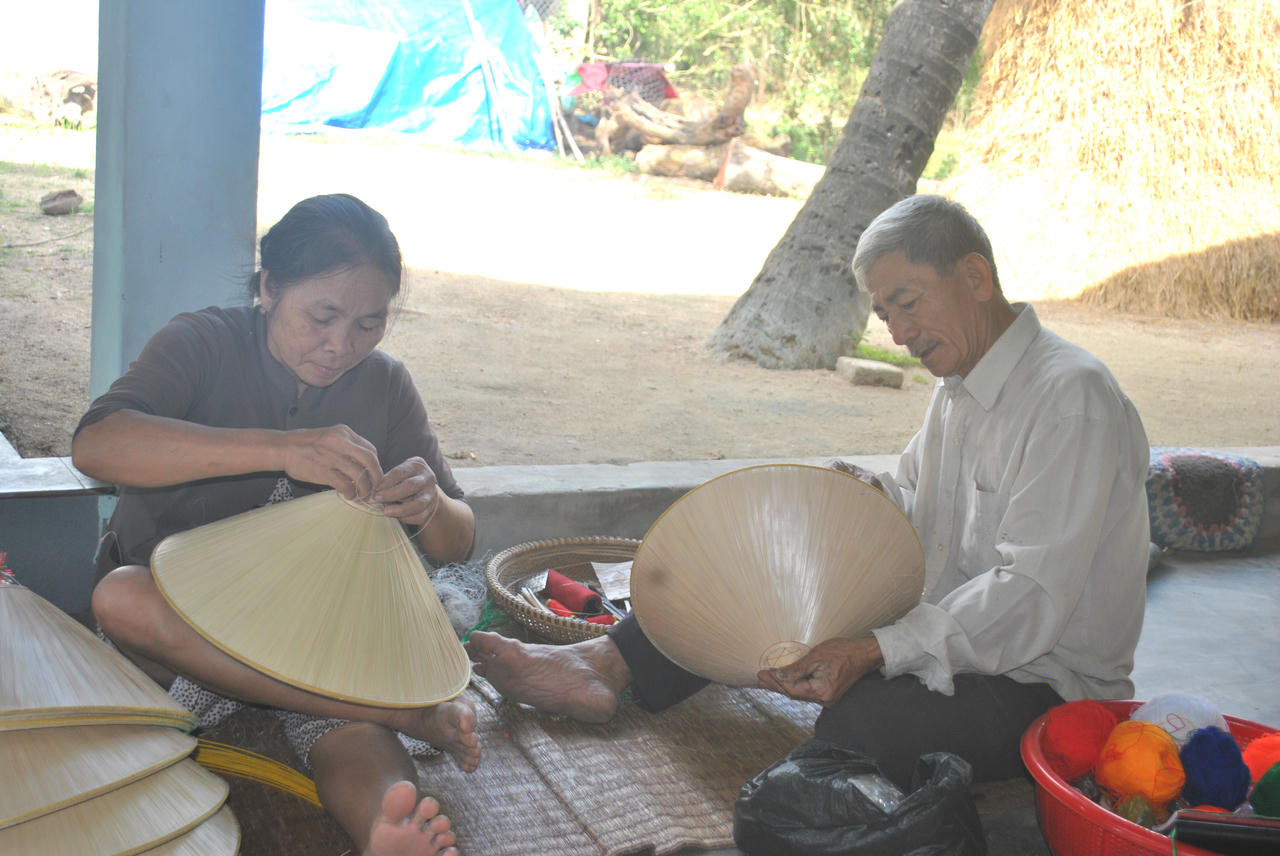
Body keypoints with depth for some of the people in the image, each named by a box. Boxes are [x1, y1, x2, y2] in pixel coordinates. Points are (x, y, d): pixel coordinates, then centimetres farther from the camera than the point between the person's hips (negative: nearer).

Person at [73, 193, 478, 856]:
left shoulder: (385, 386, 5)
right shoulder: (204, 343, -6)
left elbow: (455, 546, 6)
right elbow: (95, 445, -26)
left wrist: (432, 507, -22)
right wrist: (281, 448, -37)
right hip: (179, 611, -1)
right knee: (122, 596, -36)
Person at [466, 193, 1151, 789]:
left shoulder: (1070, 397, -20)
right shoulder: (960, 382, 9)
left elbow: (1032, 601, -27)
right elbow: (916, 507, 20)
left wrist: (873, 651, -33)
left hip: (1048, 686, -8)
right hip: (946, 636, 8)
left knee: (866, 720, -35)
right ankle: (606, 666, -1)